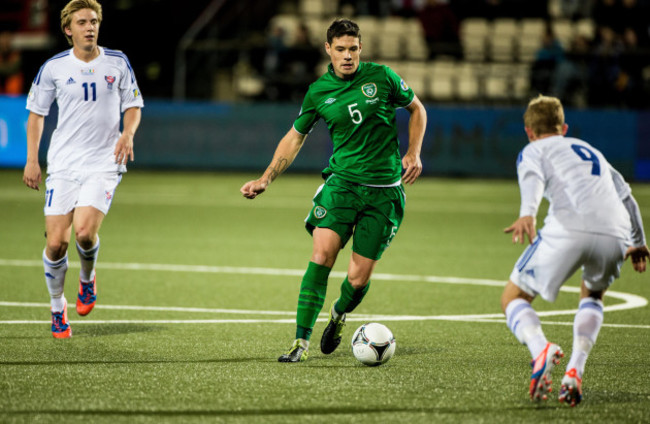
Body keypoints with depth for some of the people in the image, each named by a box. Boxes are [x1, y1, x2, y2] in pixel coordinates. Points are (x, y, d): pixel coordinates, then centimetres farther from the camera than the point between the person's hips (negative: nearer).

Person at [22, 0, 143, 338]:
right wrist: (32, 160, 4)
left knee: (84, 232, -21)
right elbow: (36, 113, 11)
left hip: (104, 162, -1)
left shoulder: (117, 63, 3)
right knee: (56, 243, -7)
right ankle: (57, 306, 17)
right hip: (63, 164, 1)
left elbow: (133, 106, 13)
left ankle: (87, 278, 12)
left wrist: (128, 134, -8)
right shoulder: (53, 68, 1)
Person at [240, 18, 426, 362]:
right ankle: (301, 341, -16)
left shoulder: (381, 76, -1)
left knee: (358, 278, -4)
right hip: (342, 181, 1)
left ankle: (339, 314, 32)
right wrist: (265, 179, 7)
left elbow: (417, 109, 14)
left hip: (384, 190, -1)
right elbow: (295, 138, 15)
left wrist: (413, 153, 0)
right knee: (322, 253, -21)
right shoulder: (318, 92, 3)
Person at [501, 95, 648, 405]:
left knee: (513, 299, 12)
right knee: (592, 295, 33)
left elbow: (533, 179, -3)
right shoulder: (590, 150, 38)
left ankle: (540, 349, -20)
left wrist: (527, 215, -23)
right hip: (616, 233, 4)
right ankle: (575, 371, 10)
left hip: (569, 229, -4)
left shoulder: (533, 151, 22)